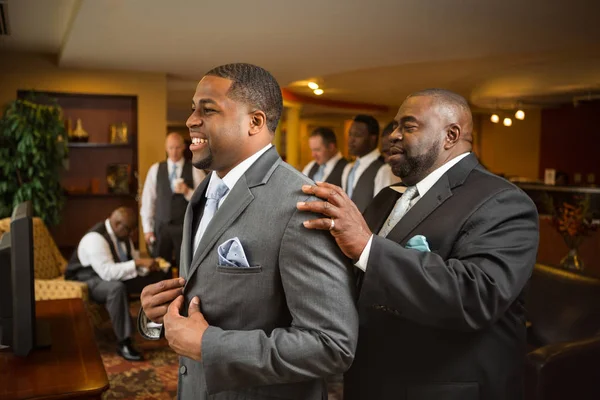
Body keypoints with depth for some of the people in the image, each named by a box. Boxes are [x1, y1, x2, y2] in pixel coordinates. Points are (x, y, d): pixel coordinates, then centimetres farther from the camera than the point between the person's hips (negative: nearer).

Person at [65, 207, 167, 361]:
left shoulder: (122, 233, -2)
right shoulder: (95, 238, -29)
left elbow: (133, 258, 4)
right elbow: (107, 272, -38)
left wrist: (147, 266, -17)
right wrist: (138, 263, -38)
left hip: (115, 275, 9)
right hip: (88, 281, -8)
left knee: (158, 275, -2)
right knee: (117, 288, -42)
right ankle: (123, 344, -33)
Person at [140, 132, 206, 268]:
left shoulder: (195, 170, 0)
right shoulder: (155, 169, 6)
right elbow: (147, 200, 6)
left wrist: (188, 192, -20)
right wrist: (147, 228, 3)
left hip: (186, 227, -2)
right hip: (161, 227, 2)